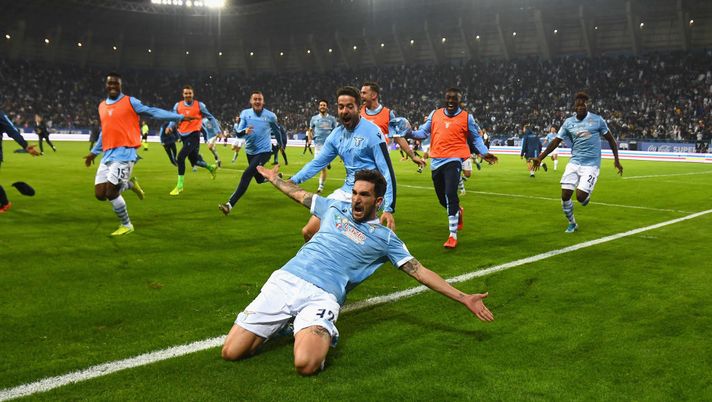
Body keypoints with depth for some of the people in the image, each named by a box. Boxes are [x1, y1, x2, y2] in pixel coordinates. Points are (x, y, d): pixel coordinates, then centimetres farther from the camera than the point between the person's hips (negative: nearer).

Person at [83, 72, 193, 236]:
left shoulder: (129, 102, -1)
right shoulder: (102, 106, 17)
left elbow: (153, 112, -5)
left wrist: (180, 117, -13)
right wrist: (94, 152, 34)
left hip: (124, 153, -6)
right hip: (107, 155, 6)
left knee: (111, 193, -10)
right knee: (100, 194, 0)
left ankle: (126, 225, 11)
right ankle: (130, 184, 26)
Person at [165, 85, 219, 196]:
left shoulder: (199, 105, -4)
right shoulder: (178, 106, 6)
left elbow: (210, 117, 4)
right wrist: (170, 127, -10)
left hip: (194, 134, -5)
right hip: (183, 135, 5)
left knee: (181, 157, -19)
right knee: (194, 160, 14)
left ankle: (180, 185, -8)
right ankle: (211, 168, 45)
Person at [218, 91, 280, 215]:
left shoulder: (270, 115, -8)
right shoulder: (245, 113, -4)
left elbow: (277, 130, 11)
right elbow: (238, 133, -10)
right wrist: (244, 131, -32)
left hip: (264, 151, -4)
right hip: (250, 151, 4)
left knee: (247, 175, -22)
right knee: (260, 179, 20)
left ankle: (230, 204, -24)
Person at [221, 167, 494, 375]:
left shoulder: (385, 237, 11)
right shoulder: (335, 207, 20)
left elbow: (419, 271, 9)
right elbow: (300, 195, 38)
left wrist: (462, 298, 3)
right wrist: (274, 179, 50)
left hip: (322, 296, -3)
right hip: (286, 280, 3)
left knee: (306, 364, -33)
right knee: (231, 352, -9)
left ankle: (323, 334, 1)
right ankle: (283, 325, 16)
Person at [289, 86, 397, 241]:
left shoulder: (372, 132, -13)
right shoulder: (336, 134, 6)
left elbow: (387, 172, -16)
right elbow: (317, 163, 15)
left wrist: (389, 209, -22)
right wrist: (293, 181, 3)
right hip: (345, 193, 7)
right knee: (309, 232, 5)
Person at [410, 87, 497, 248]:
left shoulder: (466, 117, 2)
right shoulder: (435, 114, 10)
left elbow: (476, 138, 9)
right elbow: (424, 132, 13)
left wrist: (484, 153, -5)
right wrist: (411, 133, -7)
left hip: (453, 160, -4)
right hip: (436, 161, 4)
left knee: (450, 195, -19)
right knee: (442, 198, 14)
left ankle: (453, 236, -11)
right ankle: (457, 211, 50)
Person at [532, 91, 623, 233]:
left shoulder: (597, 120, -2)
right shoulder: (568, 122, 4)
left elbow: (610, 139, 7)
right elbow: (556, 141, 5)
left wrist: (616, 160, 4)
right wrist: (540, 158, -4)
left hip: (591, 165, -3)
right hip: (574, 163, 3)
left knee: (580, 196, -15)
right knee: (565, 195, -7)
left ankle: (587, 195, 25)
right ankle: (572, 223, 18)